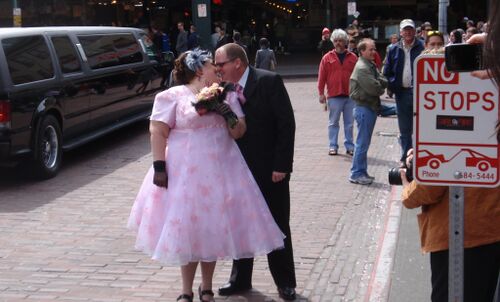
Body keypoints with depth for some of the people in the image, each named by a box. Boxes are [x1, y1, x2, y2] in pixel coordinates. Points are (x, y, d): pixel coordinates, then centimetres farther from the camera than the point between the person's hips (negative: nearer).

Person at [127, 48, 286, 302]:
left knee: (214, 228, 8)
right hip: (185, 174, -4)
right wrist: (159, 167, -14)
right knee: (187, 231, 3)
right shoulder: (173, 96, -4)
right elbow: (158, 132, -7)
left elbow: (238, 133, 9)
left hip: (220, 172, 4)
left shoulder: (226, 95, 10)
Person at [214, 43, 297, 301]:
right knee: (240, 226, 13)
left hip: (270, 170, -5)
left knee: (277, 227, 8)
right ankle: (240, 279, 28)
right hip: (240, 171, 5)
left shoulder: (269, 81, -13)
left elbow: (286, 123, -14)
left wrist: (281, 165, -17)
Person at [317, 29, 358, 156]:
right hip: (334, 96, -1)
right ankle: (332, 146, 12)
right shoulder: (327, 58, 2)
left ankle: (349, 146, 16)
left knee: (349, 123, 8)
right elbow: (321, 77, 1)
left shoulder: (352, 57, 5)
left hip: (350, 95, 1)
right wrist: (321, 93, -2)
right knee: (333, 123, 5)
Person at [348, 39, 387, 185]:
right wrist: (381, 88, -2)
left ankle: (362, 172, 22)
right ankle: (356, 174, 2)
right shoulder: (362, 68, -17)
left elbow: (383, 81, 9)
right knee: (362, 143, -5)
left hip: (371, 106, 10)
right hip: (364, 108, -10)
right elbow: (373, 88, -22)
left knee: (364, 142, 15)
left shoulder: (371, 65, 15)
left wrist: (380, 83, -11)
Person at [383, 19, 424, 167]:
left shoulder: (422, 47, -2)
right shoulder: (394, 50, 8)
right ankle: (405, 157, 20)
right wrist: (393, 86, -1)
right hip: (402, 93, 3)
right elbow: (387, 72, 12)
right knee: (404, 129, 11)